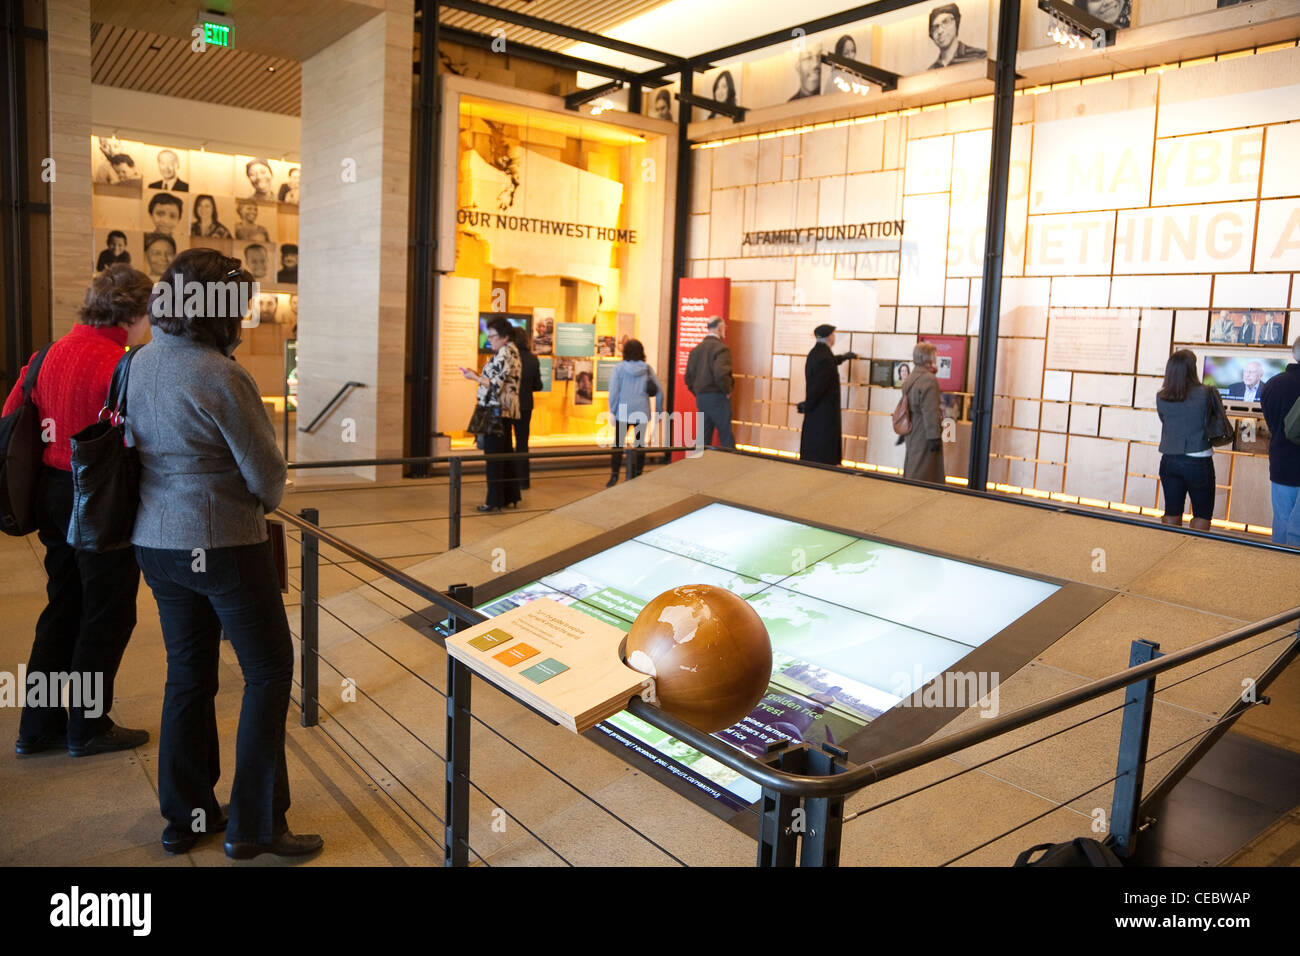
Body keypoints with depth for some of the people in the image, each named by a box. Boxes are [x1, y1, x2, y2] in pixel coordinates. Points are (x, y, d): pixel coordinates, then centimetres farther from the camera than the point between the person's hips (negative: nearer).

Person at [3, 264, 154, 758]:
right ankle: (88, 728, 20)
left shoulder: (51, 354, 5)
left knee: (63, 611, 19)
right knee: (107, 618, 8)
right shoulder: (118, 367, -20)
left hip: (54, 492, 8)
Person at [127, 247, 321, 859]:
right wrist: (267, 501, 7)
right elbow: (267, 473, -15)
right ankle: (255, 825, 10)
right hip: (222, 543, -8)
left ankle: (184, 818, 27)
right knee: (268, 669, 5)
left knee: (188, 673, 17)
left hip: (155, 542, 8)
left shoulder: (138, 365, 4)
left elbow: (134, 448, 12)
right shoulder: (221, 378, -19)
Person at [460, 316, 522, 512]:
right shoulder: (512, 352, 16)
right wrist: (478, 375, 13)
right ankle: (510, 497, 20)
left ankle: (495, 501, -1)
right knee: (506, 453, 14)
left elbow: (497, 385, -19)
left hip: (497, 409, -10)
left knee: (493, 455, -5)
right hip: (508, 409, 10)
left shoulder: (504, 353, -15)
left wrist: (475, 378, -10)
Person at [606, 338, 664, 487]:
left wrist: (613, 412, -1)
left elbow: (613, 392, -8)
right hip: (642, 413, 2)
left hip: (623, 413, -2)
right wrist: (659, 411, 10)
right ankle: (636, 476, 12)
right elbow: (659, 391, 1)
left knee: (618, 444, 6)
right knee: (640, 444, 11)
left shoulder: (619, 368, -5)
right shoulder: (647, 368, 2)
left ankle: (614, 476, 1)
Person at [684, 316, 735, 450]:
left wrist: (697, 393, 16)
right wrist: (727, 391, -12)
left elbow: (688, 377, 12)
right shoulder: (721, 348, -11)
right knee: (726, 438, -1)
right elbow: (721, 373, -26)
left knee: (703, 438, 9)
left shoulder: (696, 349, 12)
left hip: (700, 398, 7)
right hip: (717, 398, -7)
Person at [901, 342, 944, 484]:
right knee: (922, 472, -3)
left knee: (911, 469, 18)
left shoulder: (910, 378, 11)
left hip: (911, 433, 9)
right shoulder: (930, 380, -18)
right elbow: (930, 412, -22)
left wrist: (904, 433, 23)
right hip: (923, 435, -9)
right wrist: (935, 437, -19)